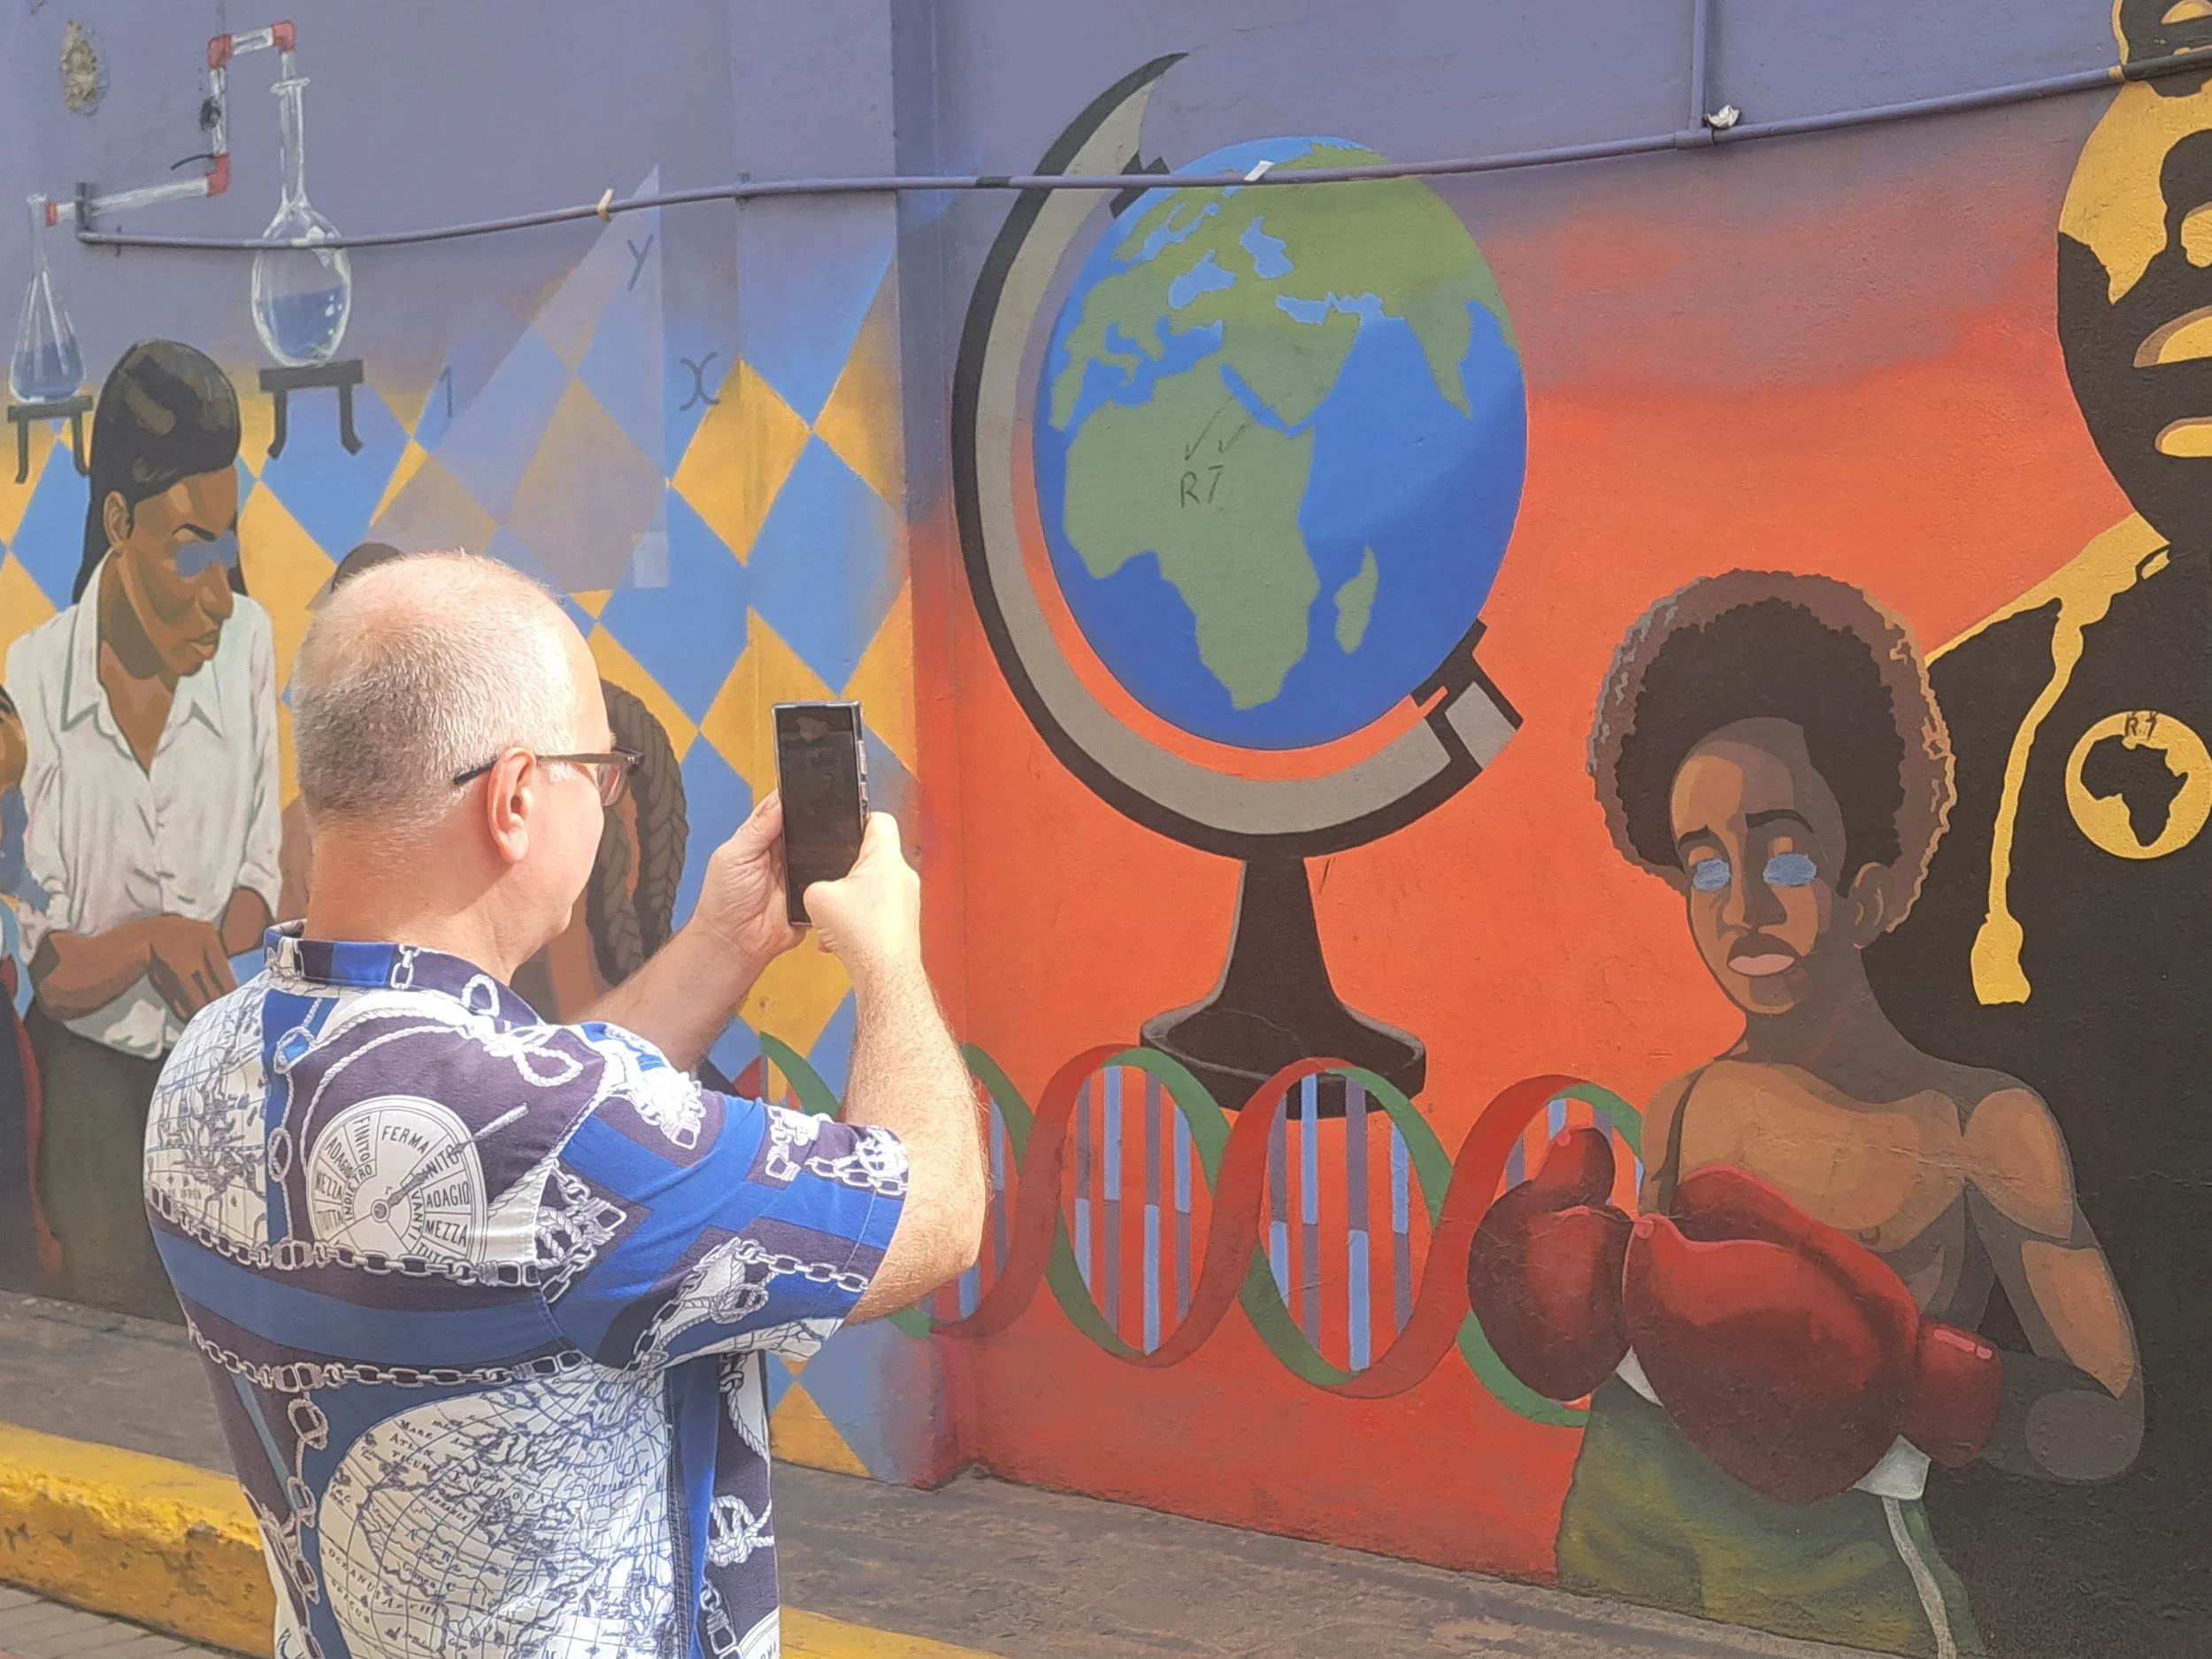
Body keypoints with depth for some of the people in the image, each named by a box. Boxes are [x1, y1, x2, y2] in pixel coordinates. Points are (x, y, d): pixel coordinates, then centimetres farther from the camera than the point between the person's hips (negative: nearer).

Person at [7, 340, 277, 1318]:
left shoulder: (247, 643, -7)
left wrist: (209, 951, -16)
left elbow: (260, 874, 2)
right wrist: (152, 942, -26)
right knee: (119, 1302, -8)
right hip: (88, 1053, -2)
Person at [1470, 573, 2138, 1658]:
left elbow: (2106, 1423, -8)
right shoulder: (1678, 1112, 1)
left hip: (1826, 1572, -4)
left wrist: (1900, 1381, -23)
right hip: (1621, 1524, 4)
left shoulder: (1981, 1126, -11)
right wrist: (1587, 1303, -7)